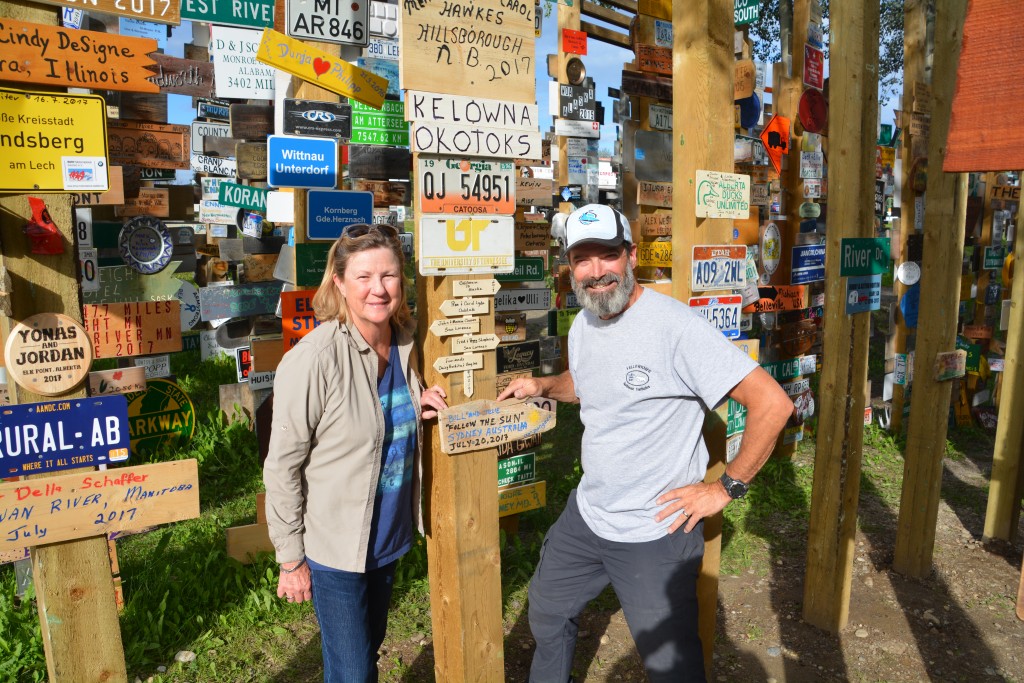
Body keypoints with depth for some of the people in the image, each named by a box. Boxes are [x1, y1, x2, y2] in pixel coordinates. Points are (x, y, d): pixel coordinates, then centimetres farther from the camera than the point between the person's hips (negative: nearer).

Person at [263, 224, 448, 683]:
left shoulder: (402, 345, -3)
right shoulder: (314, 357, -23)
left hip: (388, 538, 6)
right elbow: (282, 466, -16)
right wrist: (291, 559, -11)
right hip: (335, 547, -6)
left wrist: (417, 411, -8)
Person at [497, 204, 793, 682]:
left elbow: (772, 403, -25)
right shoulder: (582, 325, 2)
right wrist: (541, 386, 4)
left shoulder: (674, 325, -24)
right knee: (546, 613, 26)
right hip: (586, 513, 8)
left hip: (656, 531, -7)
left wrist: (726, 488, -18)